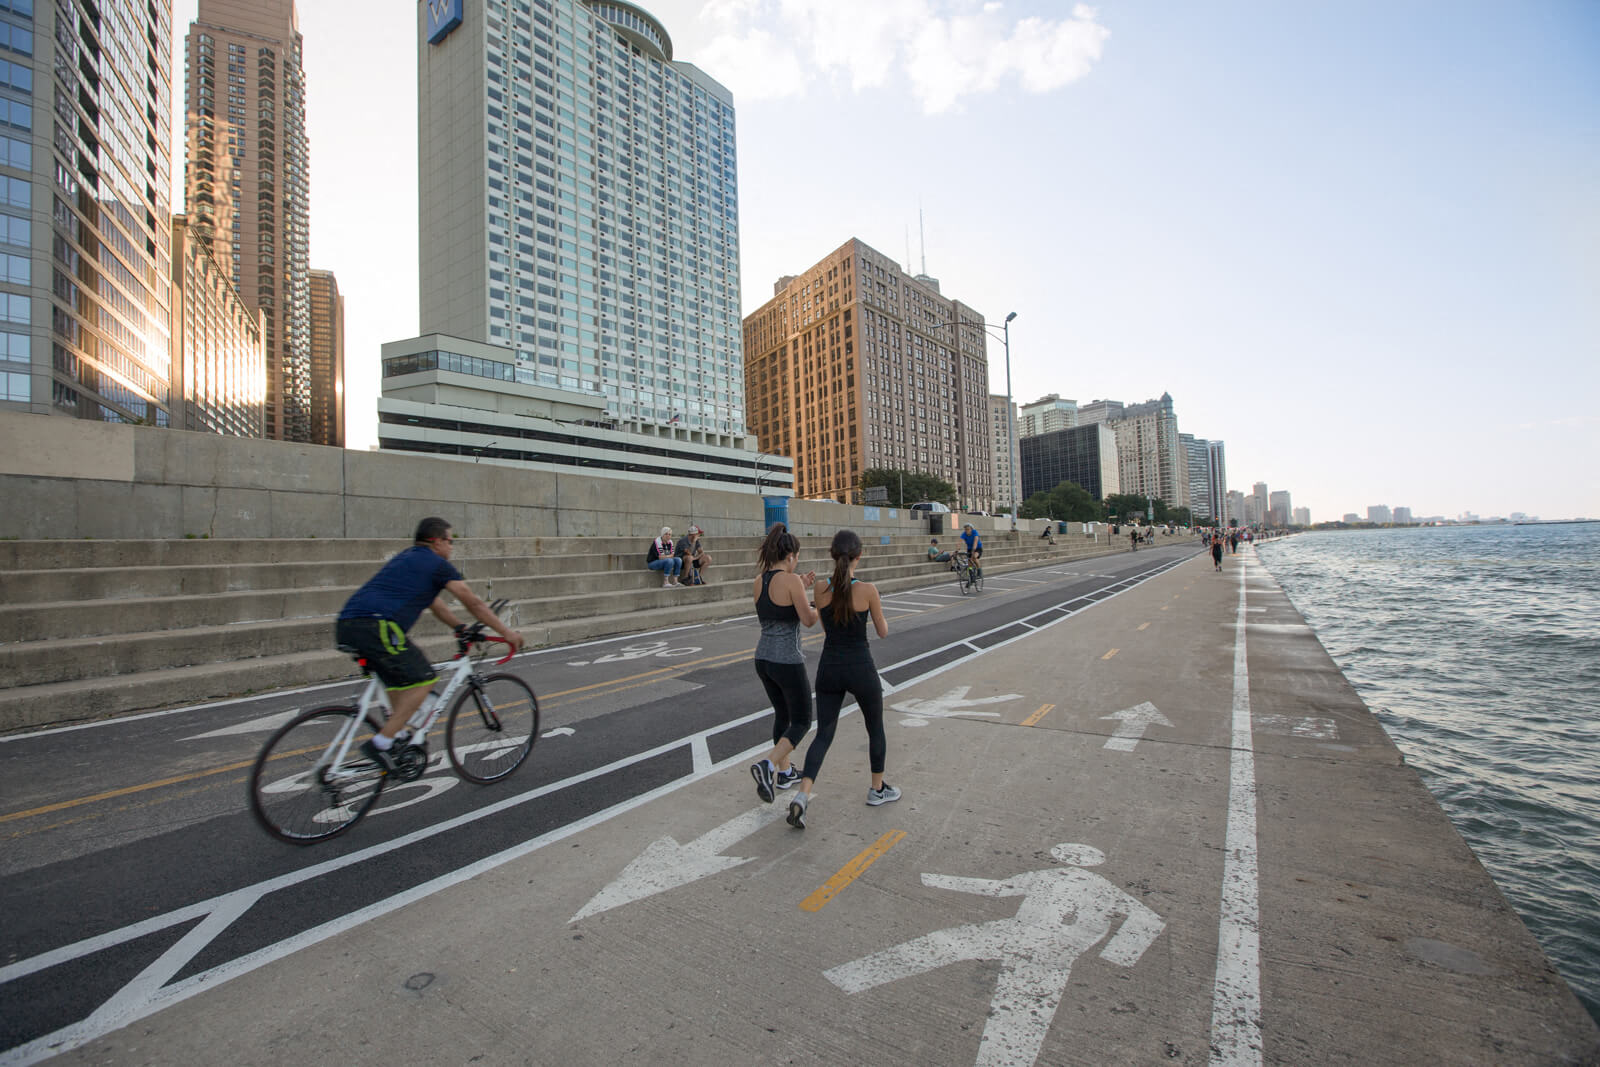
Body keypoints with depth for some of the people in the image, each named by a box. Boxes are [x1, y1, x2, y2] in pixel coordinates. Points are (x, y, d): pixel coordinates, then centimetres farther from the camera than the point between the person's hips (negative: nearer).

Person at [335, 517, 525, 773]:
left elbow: (435, 604, 34)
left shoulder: (406, 558, 29)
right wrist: (506, 632, 11)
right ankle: (380, 744, -6)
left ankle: (397, 736, 24)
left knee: (400, 679, 23)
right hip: (374, 626, -10)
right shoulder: (437, 564, 2)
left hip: (346, 626, 10)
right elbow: (473, 602, 4)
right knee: (423, 680, -4)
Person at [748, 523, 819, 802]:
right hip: (788, 661, -7)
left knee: (782, 714, 24)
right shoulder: (791, 580, -17)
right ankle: (768, 764, -10)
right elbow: (808, 620, -14)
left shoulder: (759, 581, 5)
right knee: (801, 721, 8)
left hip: (763, 658, 8)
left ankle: (784, 771, 33)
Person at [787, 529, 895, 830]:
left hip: (829, 669, 3)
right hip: (860, 669, -3)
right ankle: (877, 789, 36)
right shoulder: (867, 590, -16)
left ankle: (802, 796, -5)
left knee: (823, 734, 10)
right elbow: (883, 632, -3)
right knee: (876, 729, 21)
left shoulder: (821, 588, -4)